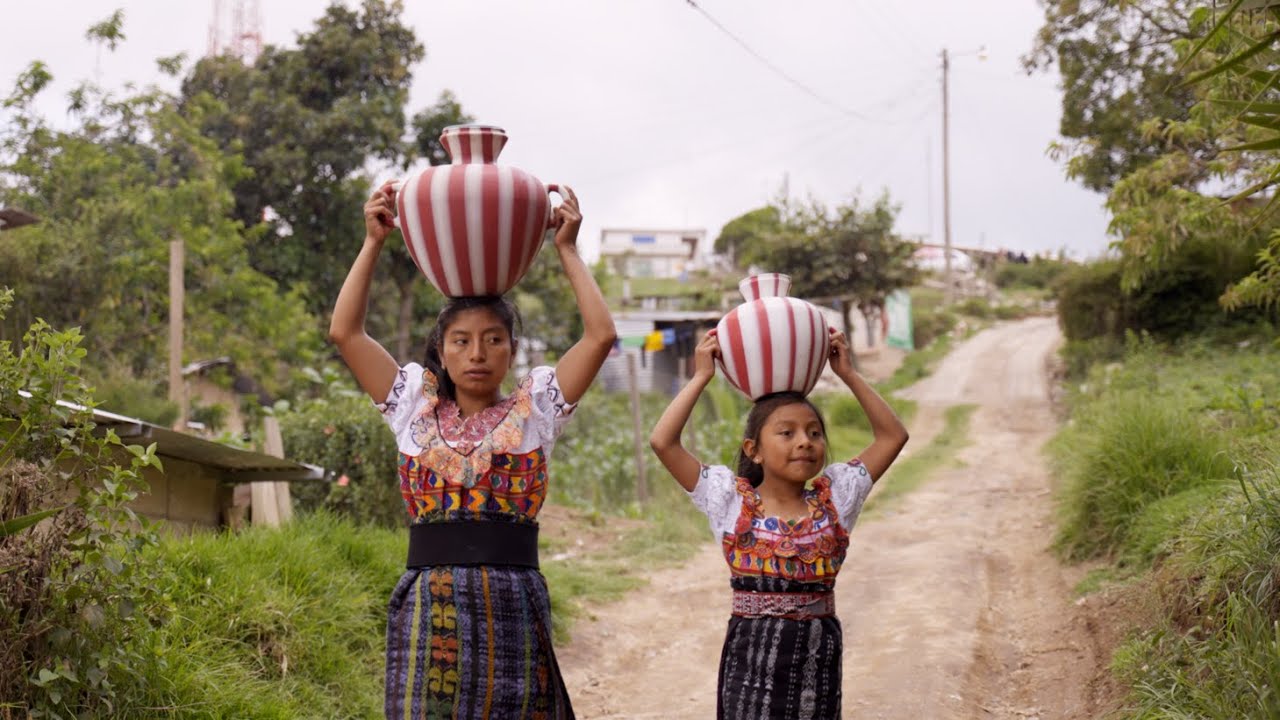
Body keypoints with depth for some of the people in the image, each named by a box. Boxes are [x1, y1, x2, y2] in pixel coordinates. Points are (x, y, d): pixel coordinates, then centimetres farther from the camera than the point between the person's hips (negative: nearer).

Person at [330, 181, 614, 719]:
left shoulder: (533, 411, 9)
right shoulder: (415, 408, 11)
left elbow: (600, 335, 0)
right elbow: (345, 333, 6)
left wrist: (567, 250, 4)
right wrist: (374, 243, 7)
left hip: (512, 605, 0)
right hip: (430, 605, 1)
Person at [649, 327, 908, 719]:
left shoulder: (833, 498, 5)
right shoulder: (733, 501, -3)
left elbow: (893, 436, 7)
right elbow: (663, 441, -10)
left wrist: (848, 374, 6)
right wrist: (701, 377, -4)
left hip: (819, 652, 3)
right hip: (754, 652, -3)